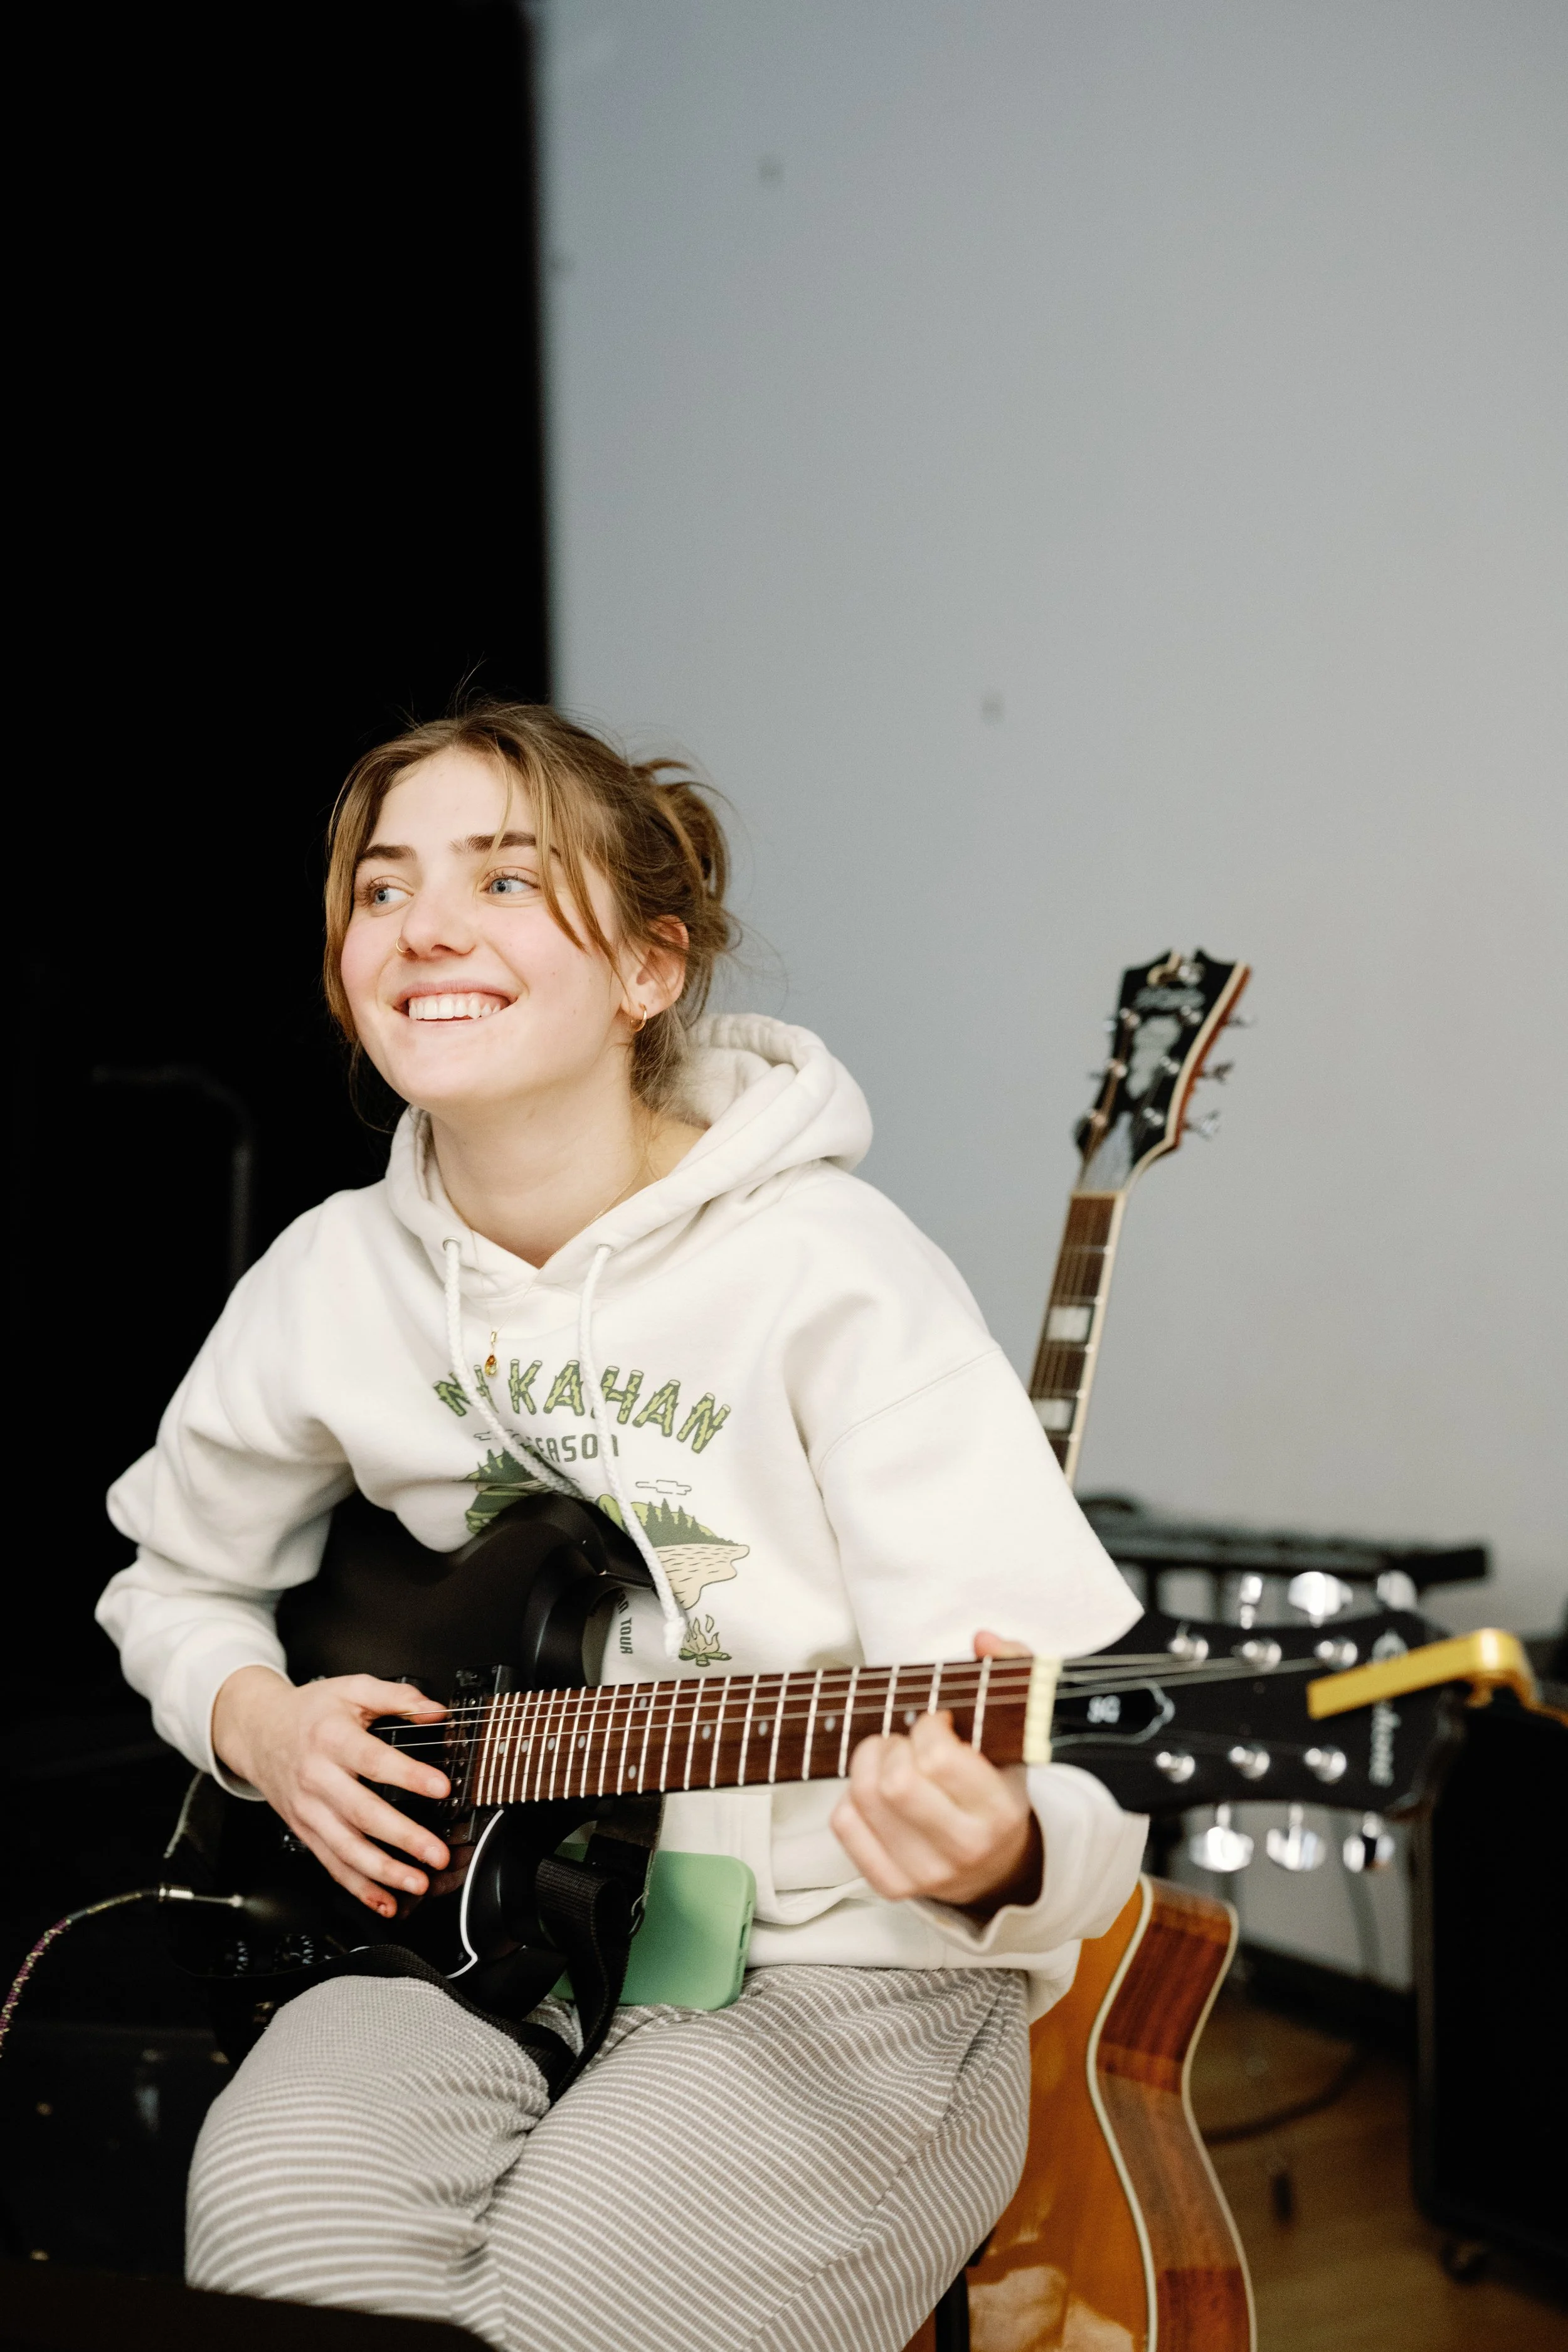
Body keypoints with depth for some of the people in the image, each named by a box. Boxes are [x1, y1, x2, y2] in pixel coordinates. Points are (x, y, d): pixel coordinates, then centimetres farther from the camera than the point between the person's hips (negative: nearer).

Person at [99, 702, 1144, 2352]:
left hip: (832, 1969, -3)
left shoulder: (831, 1276, -14)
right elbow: (177, 1581, 22)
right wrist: (254, 1721, 1)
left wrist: (1001, 1854, -43)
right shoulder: (329, 1284, 3)